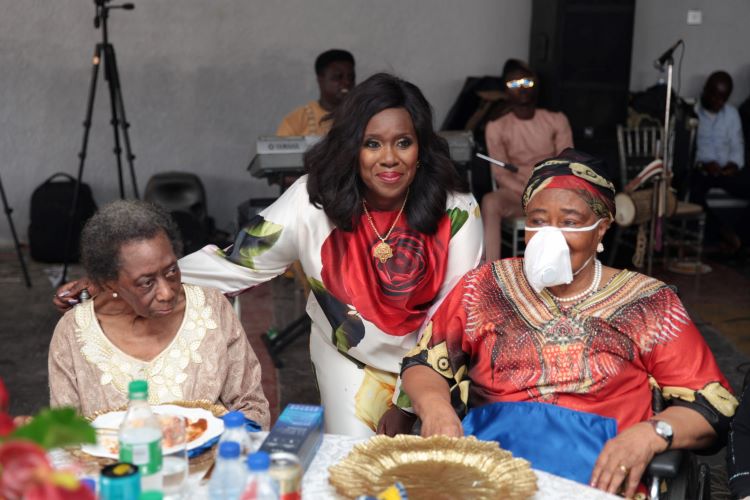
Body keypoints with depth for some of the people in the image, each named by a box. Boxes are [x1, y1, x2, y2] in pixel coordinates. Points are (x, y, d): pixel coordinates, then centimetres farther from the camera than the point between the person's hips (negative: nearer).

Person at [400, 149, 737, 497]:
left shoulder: (648, 304, 9)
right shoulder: (486, 286, 14)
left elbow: (712, 405, 7)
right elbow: (422, 363, 16)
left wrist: (649, 434, -14)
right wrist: (435, 405, -7)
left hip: (598, 470, 0)